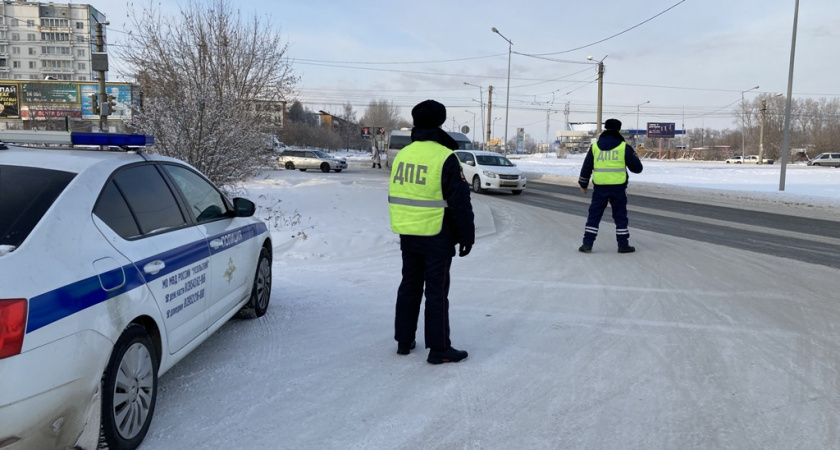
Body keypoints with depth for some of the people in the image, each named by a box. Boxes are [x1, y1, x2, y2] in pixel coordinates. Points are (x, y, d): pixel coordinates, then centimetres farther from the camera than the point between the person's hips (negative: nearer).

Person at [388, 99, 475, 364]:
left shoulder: (403, 154, 7)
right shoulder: (445, 157, -15)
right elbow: (460, 202, -14)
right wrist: (467, 236, -6)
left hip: (407, 235, 7)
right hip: (436, 236, -6)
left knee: (409, 285, 16)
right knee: (436, 291, 1)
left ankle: (404, 341, 25)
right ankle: (438, 349, 8)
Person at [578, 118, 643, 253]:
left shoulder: (595, 146, 5)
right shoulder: (624, 147, -2)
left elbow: (586, 167, 9)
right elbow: (637, 168, 3)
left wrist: (583, 185, 19)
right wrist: (633, 157, 25)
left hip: (599, 187, 1)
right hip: (618, 187, -1)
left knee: (594, 215, 8)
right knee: (620, 216, 9)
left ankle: (587, 244, 5)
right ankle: (623, 245, 13)